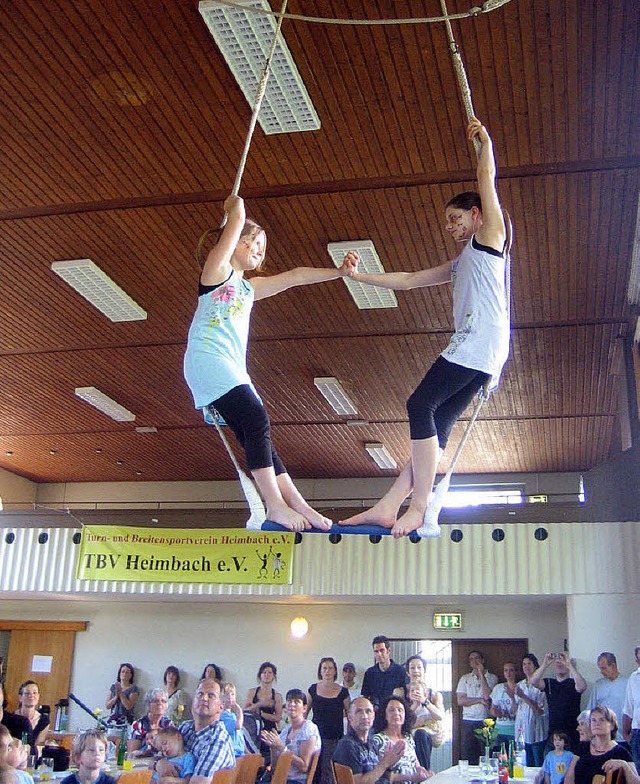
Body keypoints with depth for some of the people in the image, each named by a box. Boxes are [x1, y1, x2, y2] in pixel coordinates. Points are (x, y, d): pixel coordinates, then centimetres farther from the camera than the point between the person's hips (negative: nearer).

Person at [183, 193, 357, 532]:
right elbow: (236, 221, 0)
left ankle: (296, 504, -4)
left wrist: (338, 272, 17)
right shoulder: (217, 268, 6)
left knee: (255, 436, 1)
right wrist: (234, 207, 21)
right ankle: (275, 505, -23)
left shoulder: (249, 287, 27)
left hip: (233, 370, 8)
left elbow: (295, 276, 22)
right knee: (256, 419, -21)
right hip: (207, 360, -8)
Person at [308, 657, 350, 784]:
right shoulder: (313, 689, 5)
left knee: (330, 773, -7)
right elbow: (305, 712, 13)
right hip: (316, 736, 2)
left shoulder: (342, 692, 2)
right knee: (314, 771, -1)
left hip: (335, 739, -1)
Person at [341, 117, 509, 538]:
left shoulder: (490, 237, 10)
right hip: (472, 350, 9)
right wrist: (357, 276, 29)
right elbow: (407, 280, 31)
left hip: (482, 341, -9)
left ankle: (420, 506, -25)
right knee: (436, 425, -1)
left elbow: (487, 180, 4)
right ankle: (390, 505, -5)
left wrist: (485, 140, 17)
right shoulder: (461, 264, 31)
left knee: (422, 406, -18)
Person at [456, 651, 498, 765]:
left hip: (485, 721, -2)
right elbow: (460, 701, 1)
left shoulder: (491, 677, 5)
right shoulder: (465, 679, 11)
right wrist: (480, 700, -7)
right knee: (467, 755, 0)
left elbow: (488, 696, -11)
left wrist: (481, 675, -8)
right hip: (468, 722, 2)